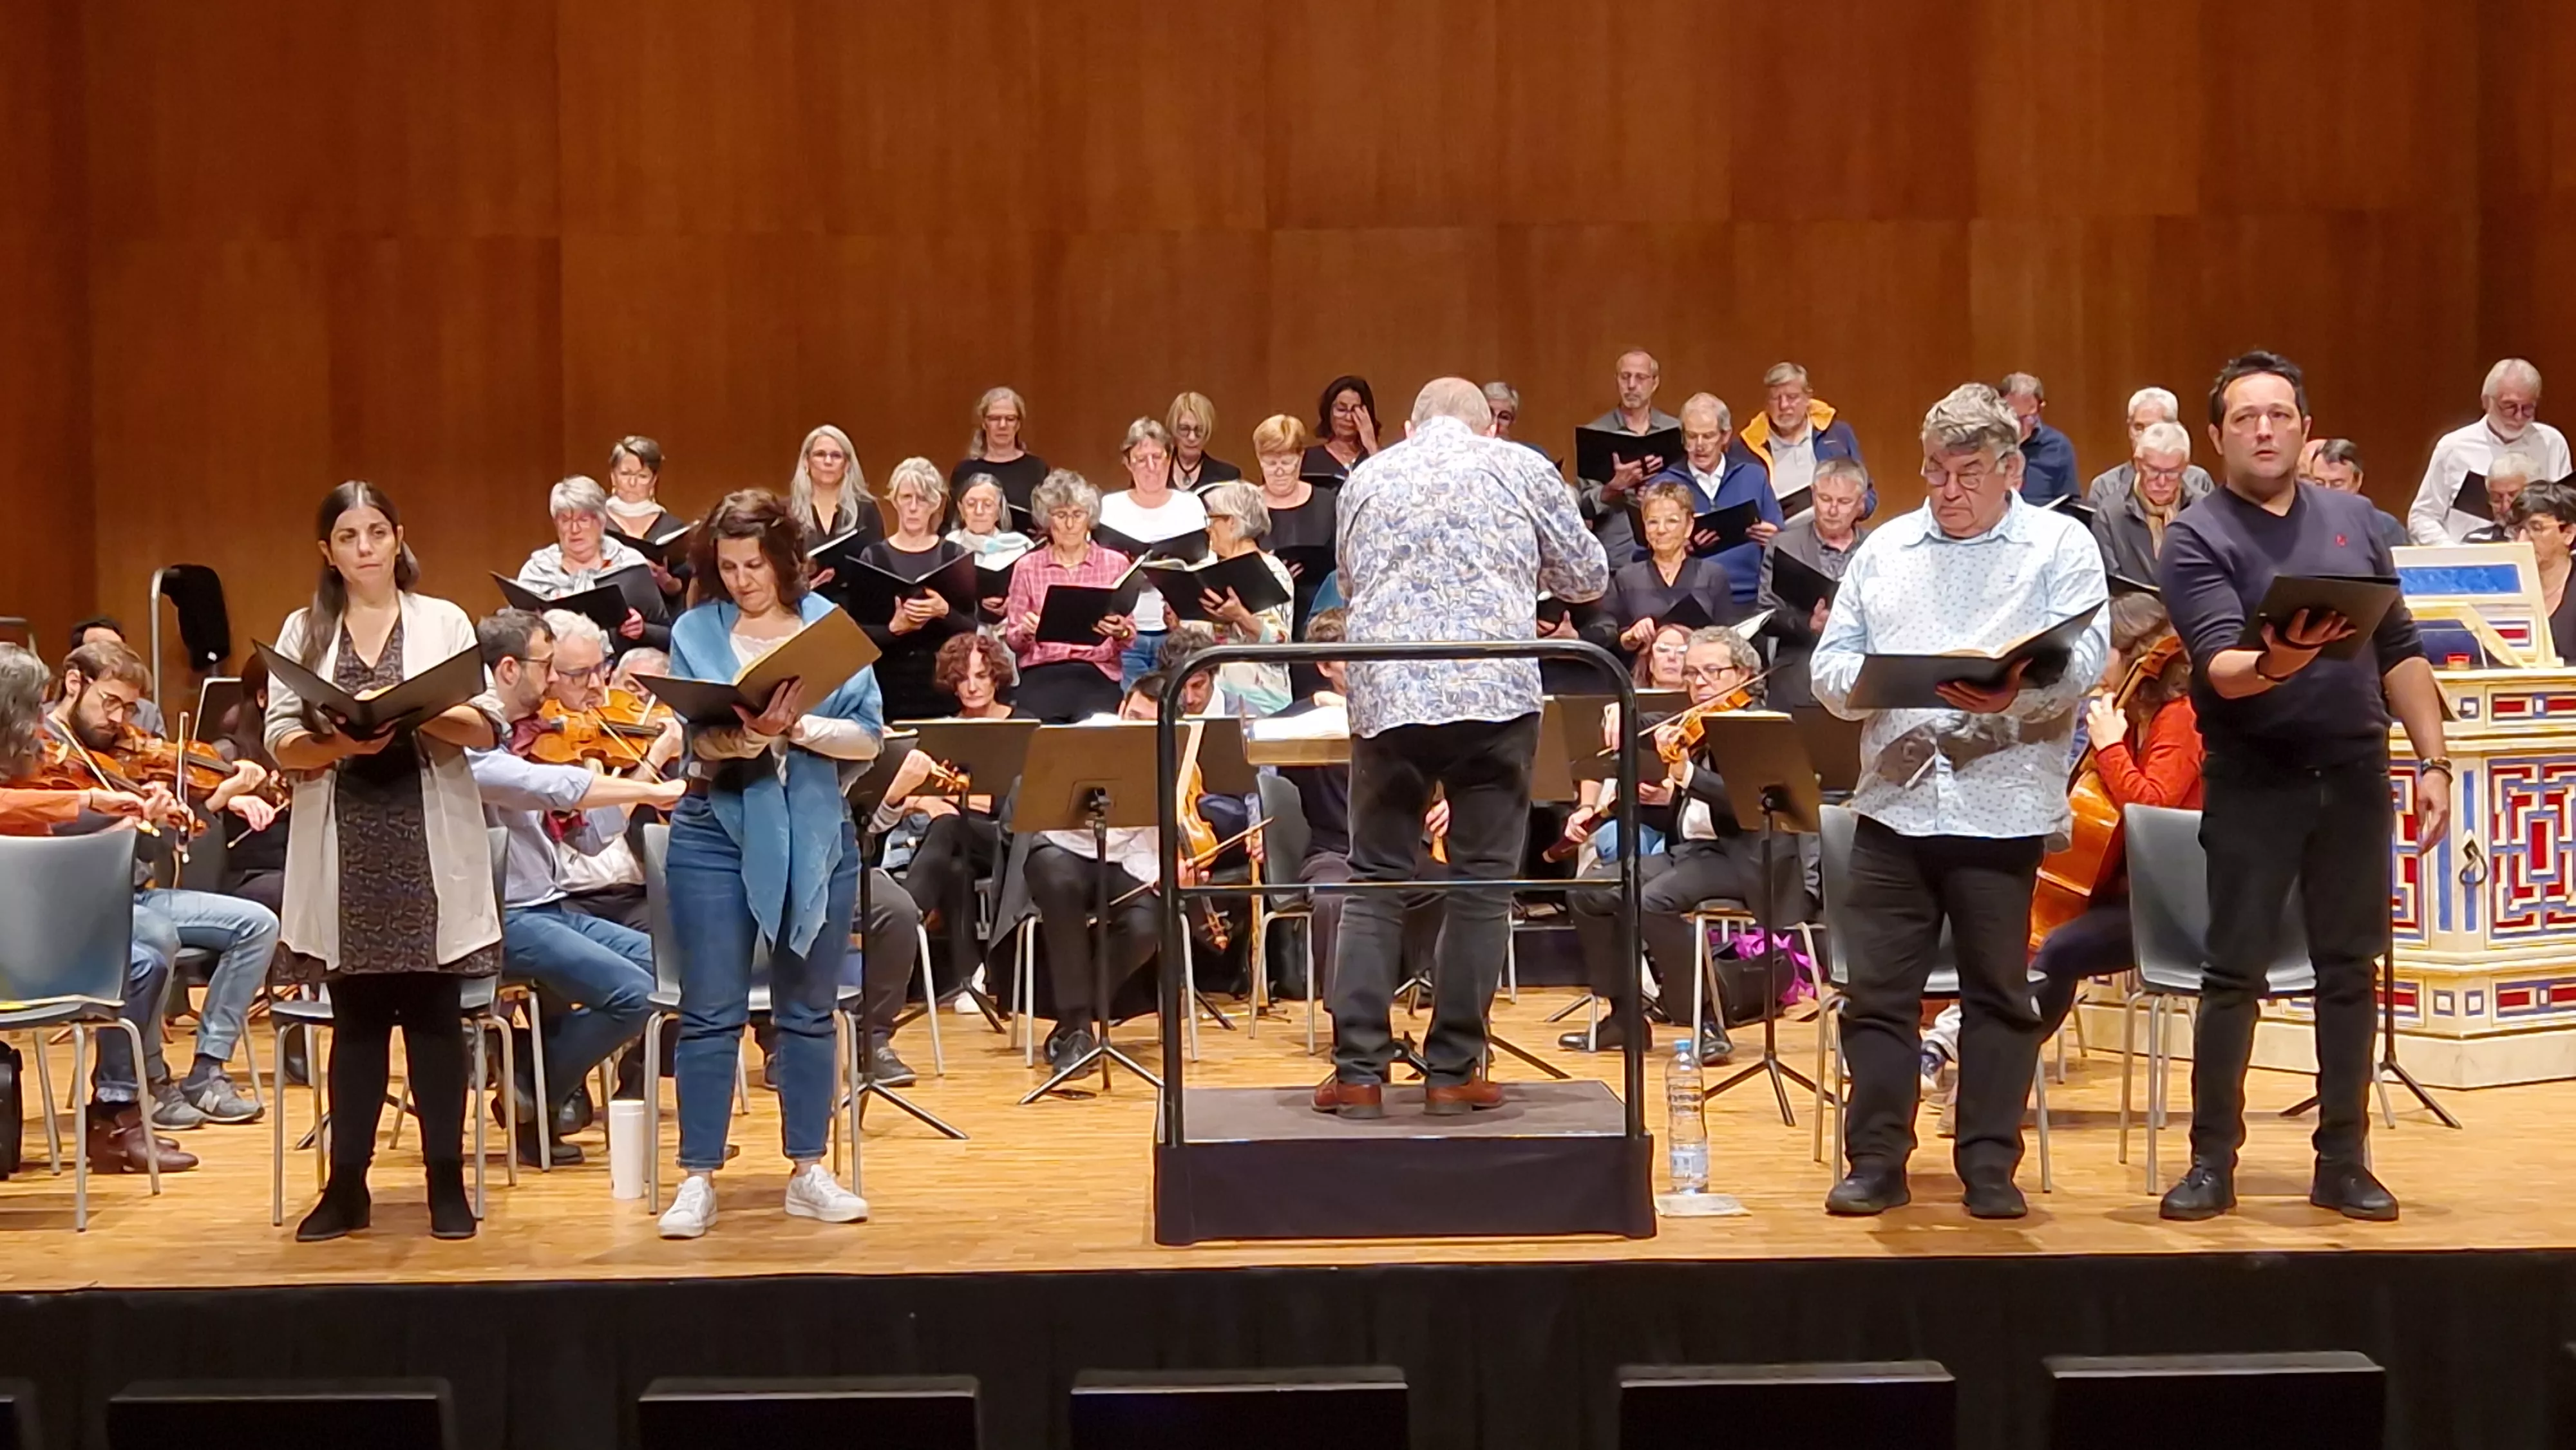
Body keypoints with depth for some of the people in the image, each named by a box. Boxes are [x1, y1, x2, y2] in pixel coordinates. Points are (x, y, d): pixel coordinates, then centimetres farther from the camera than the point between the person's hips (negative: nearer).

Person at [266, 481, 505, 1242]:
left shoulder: (444, 621, 6)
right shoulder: (303, 631, 10)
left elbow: (485, 727, -1)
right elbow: (281, 743, 3)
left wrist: (419, 711, -18)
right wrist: (338, 743, -17)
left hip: (429, 845, -1)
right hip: (344, 849, 1)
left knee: (435, 1013, 2)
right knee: (356, 1017, 6)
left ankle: (447, 1182, 9)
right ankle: (346, 1185, 14)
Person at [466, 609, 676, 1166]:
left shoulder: (525, 739, 13)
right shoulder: (471, 743, -14)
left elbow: (589, 835, 11)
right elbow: (557, 787, -31)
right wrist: (653, 790, -27)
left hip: (549, 909, 9)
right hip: (504, 918, -9)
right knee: (631, 993, -22)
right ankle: (529, 1101, 0)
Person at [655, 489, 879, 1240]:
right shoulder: (697, 631, 1)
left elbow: (869, 737, -5)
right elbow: (702, 741, -10)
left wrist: (798, 727, -20)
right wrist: (746, 731, -31)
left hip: (817, 838, 1)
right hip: (719, 837, -1)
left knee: (808, 1011, 10)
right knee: (711, 1014, 0)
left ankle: (808, 1171, 20)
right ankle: (698, 1180, 8)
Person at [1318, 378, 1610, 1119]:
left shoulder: (1366, 478, 16)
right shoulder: (1521, 468, 9)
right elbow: (1588, 577, 14)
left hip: (1386, 697, 2)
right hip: (1496, 694, -2)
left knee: (1375, 883, 8)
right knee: (1481, 884, 6)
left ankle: (1358, 1072, 5)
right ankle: (1453, 1071, 7)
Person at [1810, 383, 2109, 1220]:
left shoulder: (2061, 546, 4)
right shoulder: (1885, 549, 15)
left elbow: (2084, 658, -9)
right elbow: (1829, 665, 11)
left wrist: (2015, 689, -27)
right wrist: (1864, 681, -11)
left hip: (2003, 808, -3)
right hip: (1893, 801, 3)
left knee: (1997, 993, 5)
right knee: (1878, 990, 3)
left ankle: (1990, 1165, 15)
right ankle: (1877, 1160, 13)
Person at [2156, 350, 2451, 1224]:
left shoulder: (2353, 520, 8)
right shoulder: (2196, 538, -7)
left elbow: (2401, 653, 12)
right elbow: (2220, 668, -20)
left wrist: (2433, 761, 7)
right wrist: (2273, 662, -41)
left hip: (2355, 773, 4)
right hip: (2254, 782, -4)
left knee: (2349, 970, 8)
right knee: (2233, 972, 1)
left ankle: (2343, 1162, 17)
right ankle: (2213, 1161, 10)